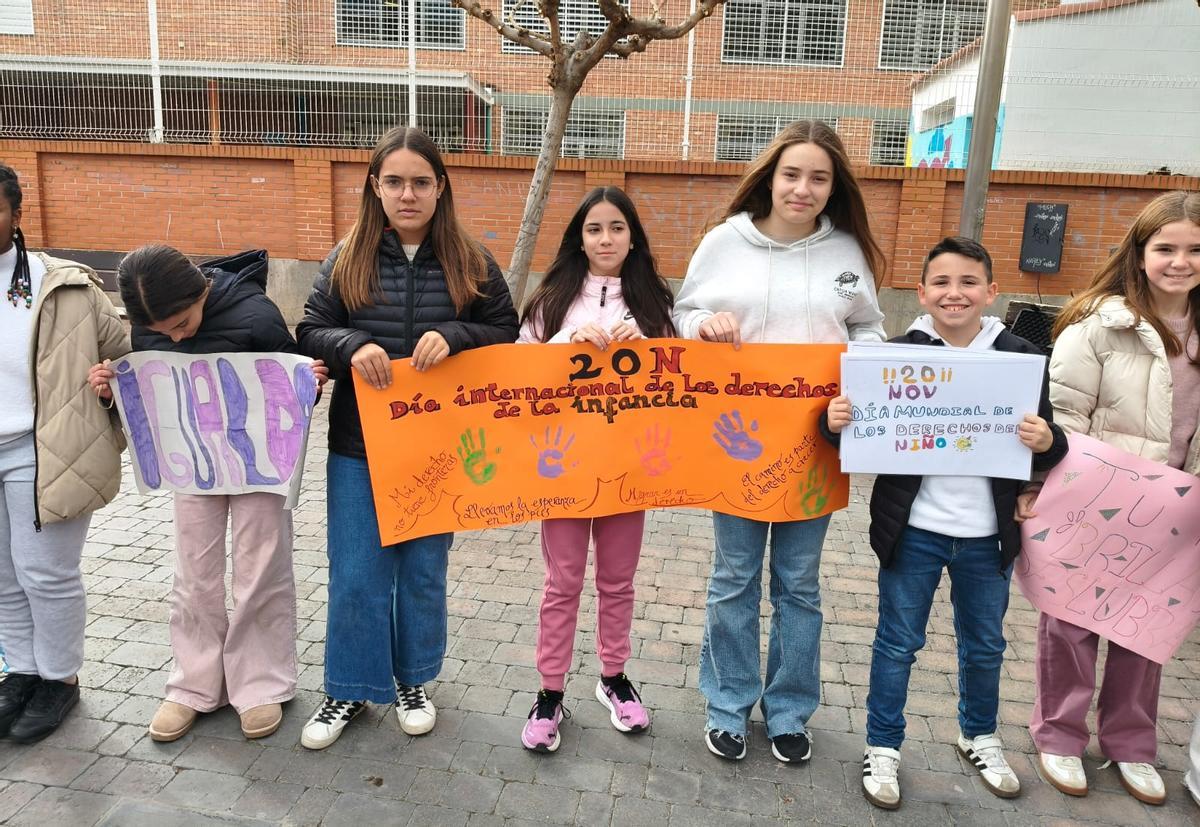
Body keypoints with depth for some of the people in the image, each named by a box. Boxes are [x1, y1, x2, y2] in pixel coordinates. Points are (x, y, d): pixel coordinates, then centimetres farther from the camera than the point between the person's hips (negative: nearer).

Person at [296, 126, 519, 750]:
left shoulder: (469, 262, -1)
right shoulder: (347, 259, 1)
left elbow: (506, 333, 0)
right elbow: (310, 332, 3)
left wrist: (453, 337, -18)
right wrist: (351, 344, -18)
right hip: (359, 445, 0)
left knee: (424, 570, 14)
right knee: (356, 575, 7)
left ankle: (411, 681, 36)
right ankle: (349, 689, 29)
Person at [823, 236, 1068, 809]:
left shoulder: (1020, 357, -3)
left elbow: (1046, 446, 1)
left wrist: (1046, 443, -22)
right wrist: (836, 422, -23)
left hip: (987, 535, 2)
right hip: (913, 530, -2)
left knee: (984, 645, 21)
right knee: (898, 642, 10)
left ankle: (979, 736, 45)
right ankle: (882, 746, 28)